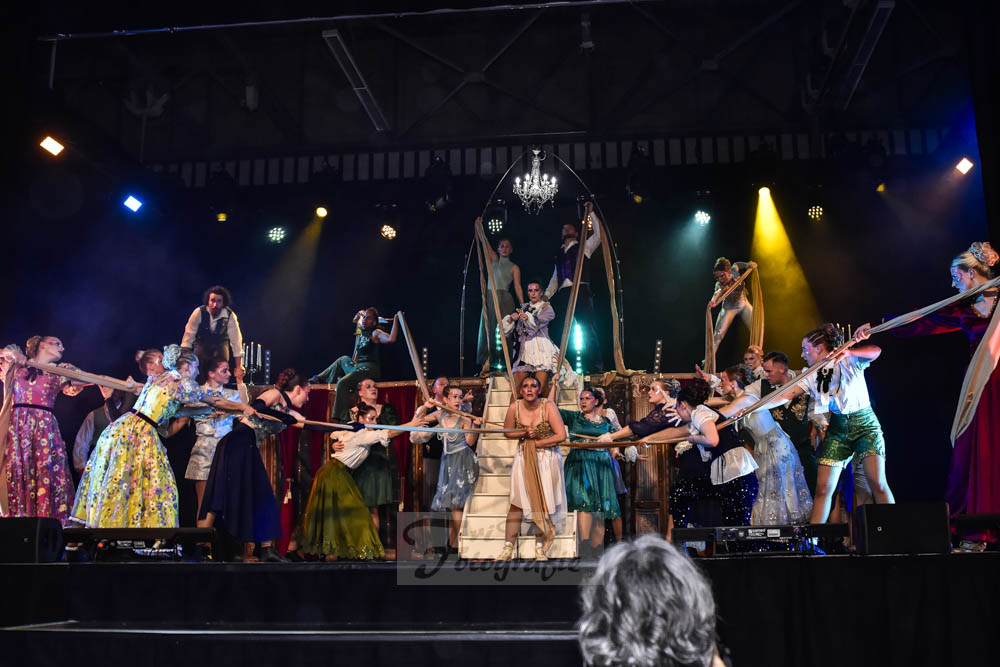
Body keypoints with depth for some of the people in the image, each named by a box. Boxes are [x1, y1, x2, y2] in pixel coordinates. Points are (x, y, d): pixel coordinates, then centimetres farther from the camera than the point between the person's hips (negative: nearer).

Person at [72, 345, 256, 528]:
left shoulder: (155, 378, 20)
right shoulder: (183, 383, 0)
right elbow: (215, 402, 7)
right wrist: (243, 407, 16)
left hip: (122, 427, 8)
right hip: (142, 434, -8)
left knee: (115, 483, 9)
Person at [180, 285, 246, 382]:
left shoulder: (230, 316, -29)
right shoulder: (199, 312, -28)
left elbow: (236, 341, -28)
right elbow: (189, 336, -23)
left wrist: (239, 367, -30)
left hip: (220, 345, 0)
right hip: (201, 344, 0)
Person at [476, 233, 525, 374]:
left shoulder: (514, 267, 9)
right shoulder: (493, 260, 17)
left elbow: (517, 287, 2)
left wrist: (523, 306, -7)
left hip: (505, 299, -3)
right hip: (490, 298, 3)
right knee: (487, 329, -4)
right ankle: (487, 362, -7)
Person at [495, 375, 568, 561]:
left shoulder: (548, 406, -16)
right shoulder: (515, 407, -8)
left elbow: (561, 435, -20)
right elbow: (507, 432, 6)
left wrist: (536, 443, -15)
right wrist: (525, 433, -12)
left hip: (547, 458, -2)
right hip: (523, 458, 2)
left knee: (543, 502, 4)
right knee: (517, 501, -1)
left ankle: (540, 548, 16)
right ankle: (508, 548, 6)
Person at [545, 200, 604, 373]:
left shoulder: (584, 247, 15)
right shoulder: (559, 253, 27)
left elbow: (598, 234, 0)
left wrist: (591, 213, 0)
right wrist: (546, 295, 14)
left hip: (580, 292, -5)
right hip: (562, 294, 5)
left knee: (587, 329, -11)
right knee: (558, 331, 0)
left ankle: (596, 367, -13)